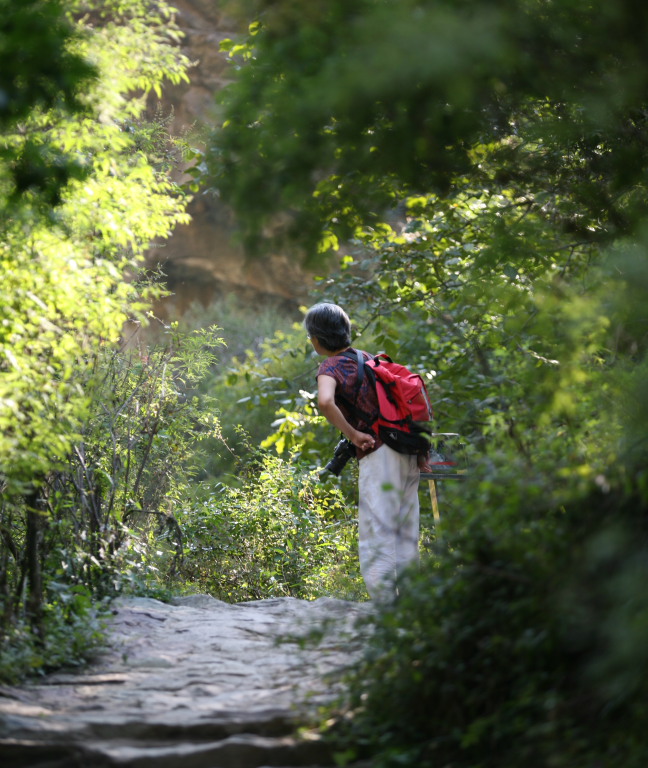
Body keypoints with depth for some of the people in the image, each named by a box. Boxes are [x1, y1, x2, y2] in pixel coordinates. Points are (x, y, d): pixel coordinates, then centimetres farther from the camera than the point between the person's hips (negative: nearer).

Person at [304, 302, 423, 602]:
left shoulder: (331, 367, -6)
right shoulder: (367, 358, 17)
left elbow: (325, 402, -28)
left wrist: (352, 435, -16)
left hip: (378, 454, -8)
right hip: (408, 451, 8)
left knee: (377, 535, -5)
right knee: (406, 535, 12)